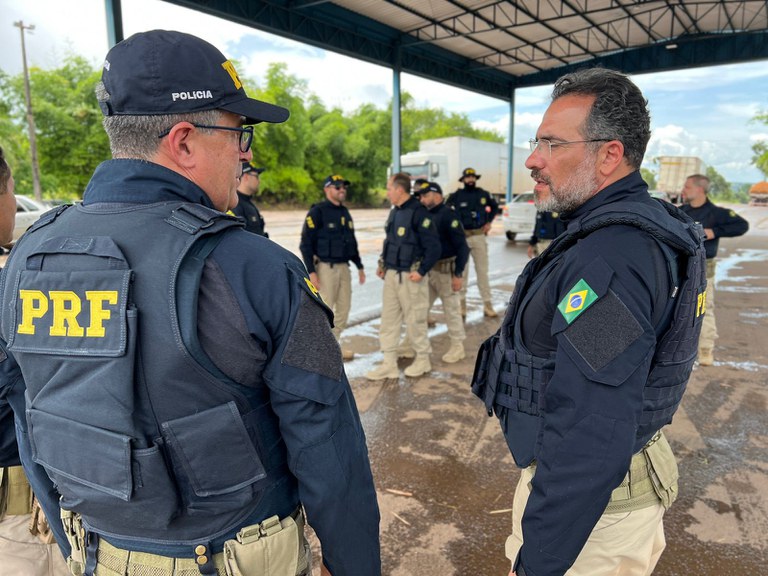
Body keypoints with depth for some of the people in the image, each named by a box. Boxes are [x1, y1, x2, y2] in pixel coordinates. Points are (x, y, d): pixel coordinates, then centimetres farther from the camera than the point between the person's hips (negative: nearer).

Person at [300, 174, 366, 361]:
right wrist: (311, 271, -17)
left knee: (344, 308, 11)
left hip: (344, 267, 7)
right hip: (325, 267, -7)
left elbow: (352, 241, 21)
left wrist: (359, 266, 19)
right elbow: (306, 243, -12)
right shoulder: (317, 212, -9)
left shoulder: (345, 212, 14)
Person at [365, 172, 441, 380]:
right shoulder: (394, 212, 11)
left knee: (414, 320, 5)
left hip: (409, 277, -8)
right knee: (388, 320, 10)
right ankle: (389, 364, 18)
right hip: (391, 275, 8)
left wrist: (421, 271, -17)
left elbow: (433, 247, -16)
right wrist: (383, 264, 11)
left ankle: (423, 359, 24)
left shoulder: (418, 212, -14)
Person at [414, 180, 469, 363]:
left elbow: (462, 247, -16)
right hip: (427, 269, 7)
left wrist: (458, 274, -19)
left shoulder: (448, 216, -13)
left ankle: (457, 347, 18)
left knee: (451, 308, 4)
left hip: (445, 270, -7)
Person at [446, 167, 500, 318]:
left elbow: (495, 207, 21)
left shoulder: (484, 194, 3)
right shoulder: (456, 196, -4)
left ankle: (487, 304, 10)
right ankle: (462, 303, 15)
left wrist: (489, 222, 11)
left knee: (482, 271, 5)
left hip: (479, 236, 2)